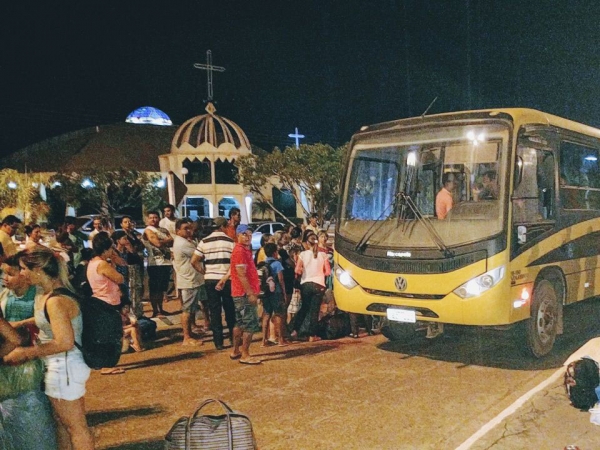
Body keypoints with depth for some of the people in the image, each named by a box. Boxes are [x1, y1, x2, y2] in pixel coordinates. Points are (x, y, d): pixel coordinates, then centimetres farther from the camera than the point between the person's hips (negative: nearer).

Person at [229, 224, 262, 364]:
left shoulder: (245, 250, 16)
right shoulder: (240, 251, -15)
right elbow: (241, 275, -21)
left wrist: (252, 292, 16)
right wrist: (250, 293, -22)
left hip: (242, 293, 10)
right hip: (244, 293, -10)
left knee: (240, 323, 16)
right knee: (251, 324, -7)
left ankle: (236, 351, 25)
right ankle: (245, 355, -3)